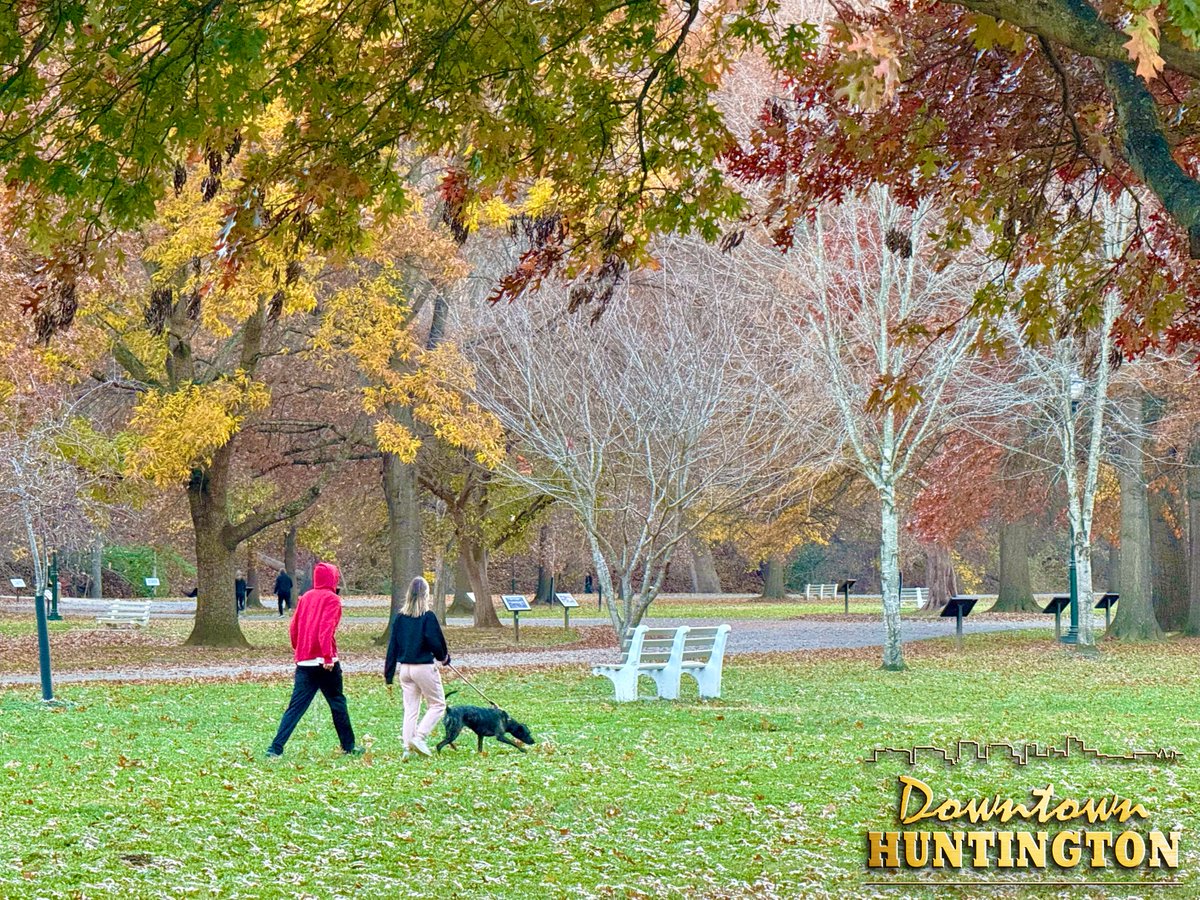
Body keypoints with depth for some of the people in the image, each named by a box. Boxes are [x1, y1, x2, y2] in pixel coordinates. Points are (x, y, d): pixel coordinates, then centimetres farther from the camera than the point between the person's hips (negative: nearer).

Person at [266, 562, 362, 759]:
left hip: (304, 662, 5)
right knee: (337, 703, 10)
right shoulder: (332, 599, -5)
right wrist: (328, 656, -21)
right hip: (324, 662, -5)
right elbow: (326, 628, -18)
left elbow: (293, 628, 14)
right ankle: (348, 746, 19)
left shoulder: (305, 598, 13)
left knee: (296, 707, 2)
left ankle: (275, 748, -10)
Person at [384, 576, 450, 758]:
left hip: (405, 668, 6)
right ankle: (419, 737, -8)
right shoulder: (427, 616, -11)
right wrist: (444, 658, 10)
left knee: (410, 710, 12)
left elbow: (392, 647, 6)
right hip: (424, 667, -6)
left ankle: (408, 747, 8)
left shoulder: (400, 617, 5)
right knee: (438, 704, 7)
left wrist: (389, 676, 10)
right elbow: (435, 642, -13)